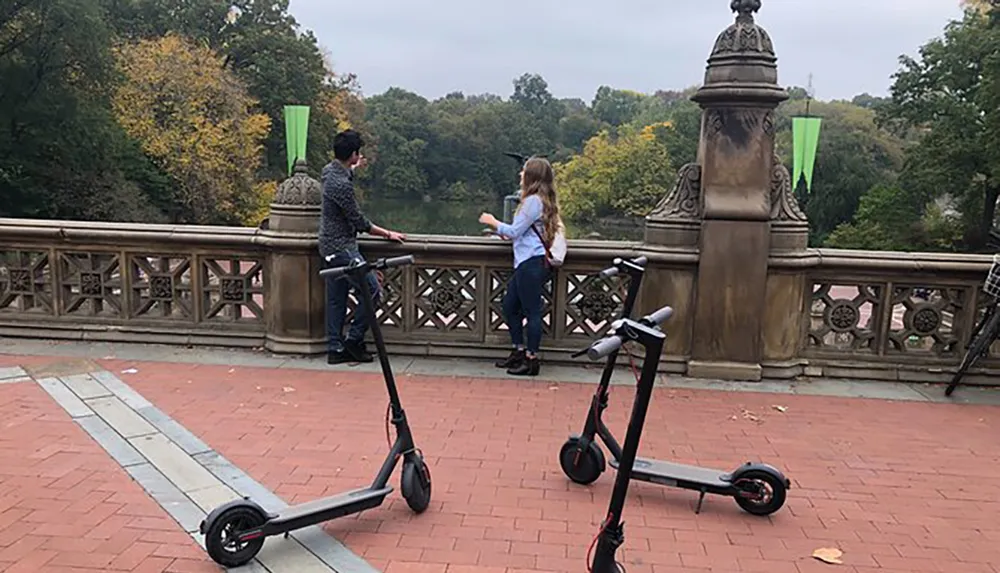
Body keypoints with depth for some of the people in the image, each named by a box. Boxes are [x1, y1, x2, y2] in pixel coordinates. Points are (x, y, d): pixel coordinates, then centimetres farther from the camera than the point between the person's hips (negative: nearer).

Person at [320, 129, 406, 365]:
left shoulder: (329, 170, 5)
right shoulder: (342, 185, -24)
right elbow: (360, 223, -18)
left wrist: (354, 167, 50)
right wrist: (388, 234, -6)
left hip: (331, 247, 10)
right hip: (342, 247, -10)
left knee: (336, 299, 11)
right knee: (372, 290, -5)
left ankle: (336, 349, 16)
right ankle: (354, 340, 3)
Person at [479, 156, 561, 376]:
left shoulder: (534, 201, -12)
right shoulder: (540, 200, 19)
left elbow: (515, 231, -10)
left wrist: (493, 222, 4)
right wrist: (499, 230, 18)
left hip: (532, 263, -11)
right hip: (526, 262, 11)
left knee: (531, 311, -5)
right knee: (510, 306, 16)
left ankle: (531, 360, 1)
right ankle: (519, 352, 25)